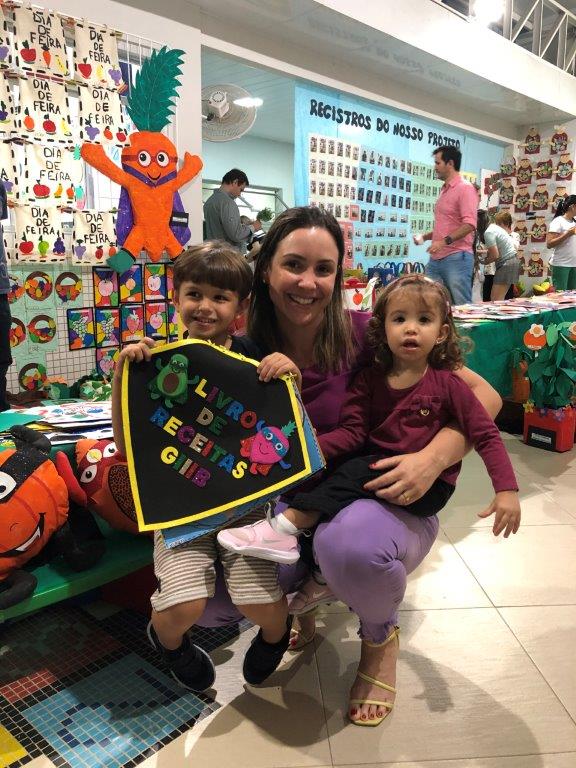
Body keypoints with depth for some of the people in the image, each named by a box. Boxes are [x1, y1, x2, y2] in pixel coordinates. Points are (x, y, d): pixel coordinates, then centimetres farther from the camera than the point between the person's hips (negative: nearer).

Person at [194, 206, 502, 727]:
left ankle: (380, 637, 1)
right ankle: (307, 590, 15)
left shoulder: (364, 335, -15)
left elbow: (484, 395, -13)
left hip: (383, 500, -2)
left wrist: (434, 457, -29)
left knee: (348, 545, -37)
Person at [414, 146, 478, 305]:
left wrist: (445, 241, -26)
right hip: (436, 259, 9)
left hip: (457, 258, -8)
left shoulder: (465, 188, -5)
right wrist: (424, 236, 13)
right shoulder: (444, 190, 21)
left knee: (461, 307, -5)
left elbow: (470, 224, -18)